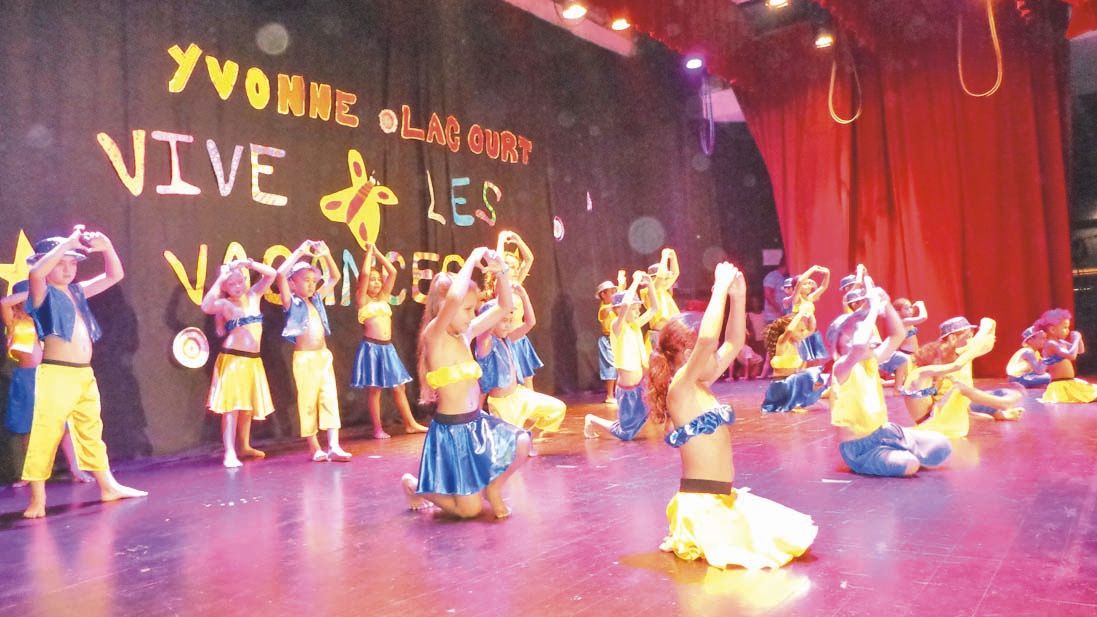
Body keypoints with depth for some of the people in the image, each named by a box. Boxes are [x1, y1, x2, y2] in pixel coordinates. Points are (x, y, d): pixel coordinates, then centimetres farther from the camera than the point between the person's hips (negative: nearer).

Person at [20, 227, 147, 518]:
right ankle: (37, 499, 2)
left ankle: (109, 486, 26)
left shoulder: (77, 291, 14)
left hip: (85, 375, 7)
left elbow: (115, 275, 19)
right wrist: (69, 241, -21)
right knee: (45, 434, -6)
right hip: (56, 375, -7)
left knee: (92, 431, 16)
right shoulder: (43, 293, -4)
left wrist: (106, 245, 2)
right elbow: (36, 273, -27)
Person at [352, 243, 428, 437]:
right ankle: (378, 428, 9)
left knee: (399, 386, 9)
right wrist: (369, 251, -2)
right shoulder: (362, 300, -1)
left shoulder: (384, 298, 14)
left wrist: (377, 252, 11)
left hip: (388, 347, 5)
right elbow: (364, 273, -14)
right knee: (374, 389, 1)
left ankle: (411, 423, 17)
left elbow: (392, 272, 9)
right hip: (371, 347, -5)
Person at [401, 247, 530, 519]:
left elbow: (504, 306, 11)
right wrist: (472, 259, -25)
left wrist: (502, 272, -5)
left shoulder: (465, 334, 6)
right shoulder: (433, 336, -17)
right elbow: (453, 299, -37)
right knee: (470, 509, 0)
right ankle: (415, 485, 25)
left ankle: (493, 488, 13)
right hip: (452, 430, -7)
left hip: (477, 422, 8)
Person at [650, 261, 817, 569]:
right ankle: (690, 540, 3)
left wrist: (738, 296, 4)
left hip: (724, 497, 9)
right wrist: (720, 289, -23)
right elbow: (706, 340, -32)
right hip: (701, 502, -9)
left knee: (796, 536, 13)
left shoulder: (700, 386, 10)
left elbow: (734, 343, 14)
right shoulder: (679, 389, -16)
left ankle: (694, 533, 18)